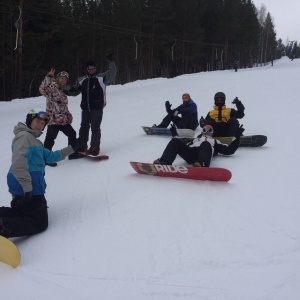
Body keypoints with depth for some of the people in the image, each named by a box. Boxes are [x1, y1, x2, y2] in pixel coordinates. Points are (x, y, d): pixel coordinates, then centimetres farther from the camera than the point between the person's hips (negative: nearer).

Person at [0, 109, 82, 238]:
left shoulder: (35, 141, 20)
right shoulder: (24, 136, -13)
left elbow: (50, 156, 22)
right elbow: (18, 165, -22)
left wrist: (72, 148, 19)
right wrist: (27, 188, -24)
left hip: (33, 188, 10)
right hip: (29, 189, -10)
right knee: (39, 223, -7)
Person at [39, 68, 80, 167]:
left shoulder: (61, 92, 20)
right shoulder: (52, 86, -6)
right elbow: (42, 89, -28)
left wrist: (68, 116, 15)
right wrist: (49, 77, -31)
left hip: (63, 120, 9)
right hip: (53, 118, -9)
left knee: (72, 134, 16)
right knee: (50, 138, -8)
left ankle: (73, 153, 29)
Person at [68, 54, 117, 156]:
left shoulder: (101, 77, 3)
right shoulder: (82, 80, 16)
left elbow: (112, 73, -7)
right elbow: (75, 91, 24)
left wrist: (111, 62, -15)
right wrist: (71, 90, 2)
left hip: (97, 107, -5)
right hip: (85, 107, 5)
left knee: (95, 127, -4)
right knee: (84, 126, 12)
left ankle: (95, 148, 2)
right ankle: (82, 146, 23)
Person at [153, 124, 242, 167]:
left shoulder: (215, 142, 39)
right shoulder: (195, 140, 44)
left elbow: (229, 150, 28)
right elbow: (182, 146, 31)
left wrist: (237, 138, 24)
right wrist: (174, 134, 34)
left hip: (203, 153, -2)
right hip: (189, 153, 3)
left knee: (206, 144, -38)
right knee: (175, 141, -23)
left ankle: (201, 164, -67)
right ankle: (164, 162, -46)